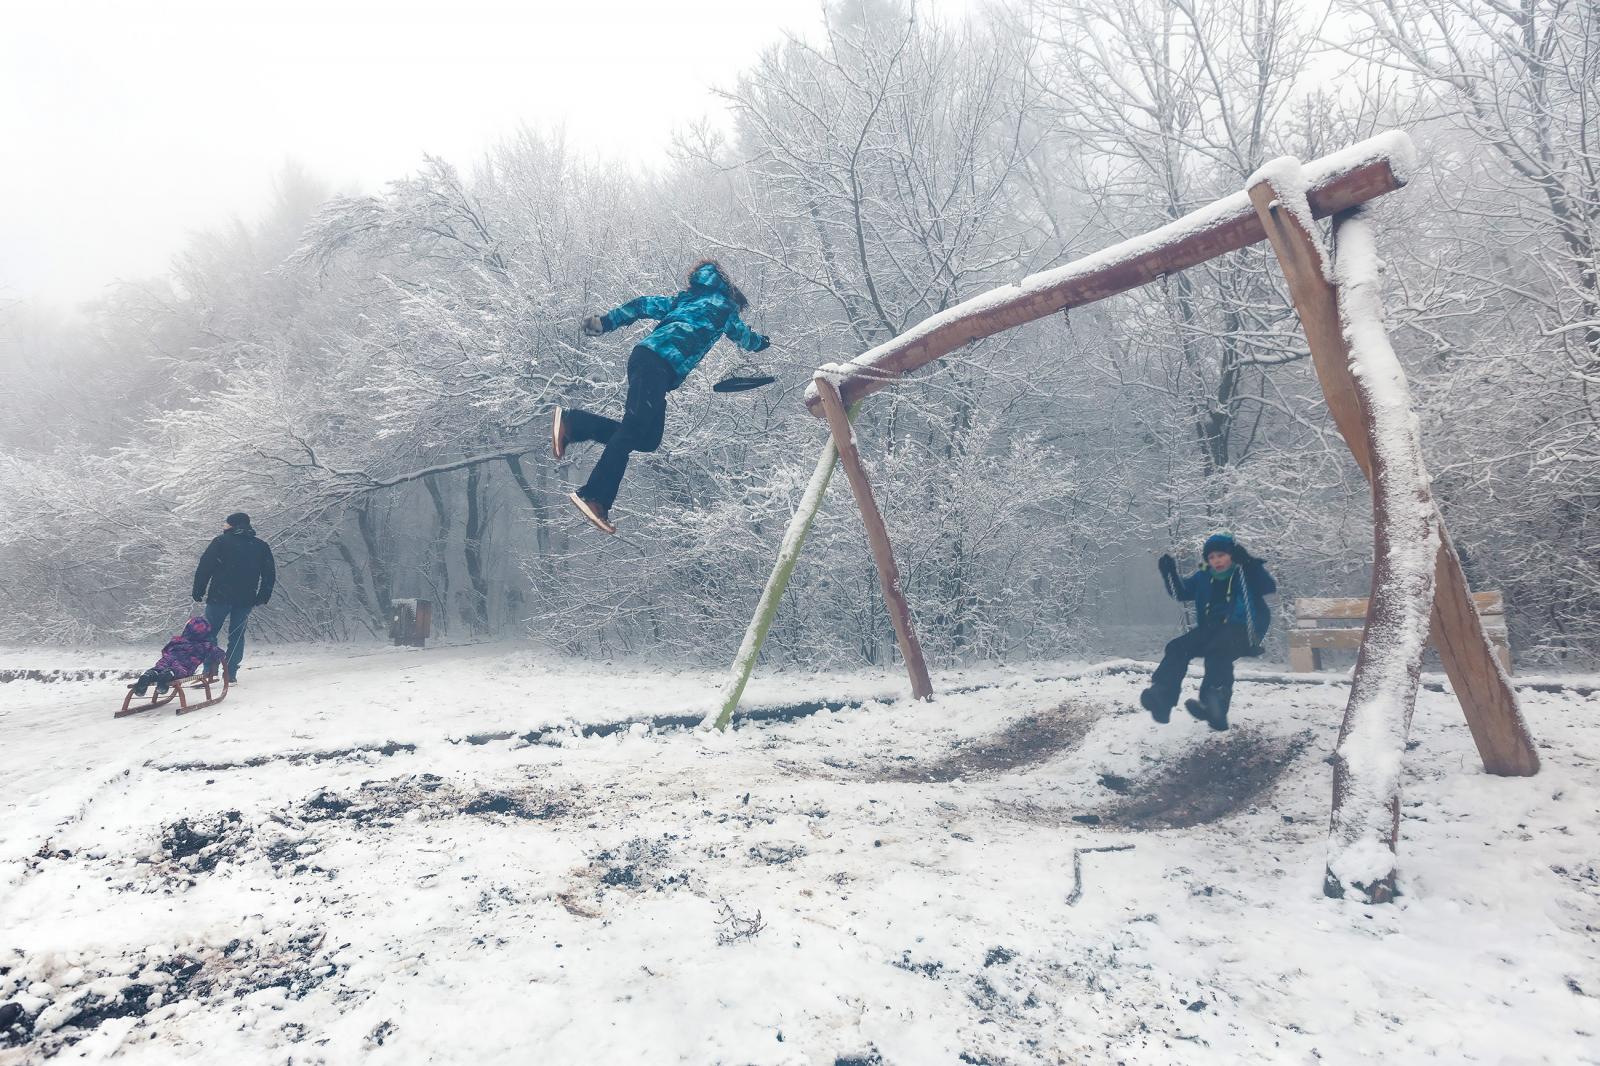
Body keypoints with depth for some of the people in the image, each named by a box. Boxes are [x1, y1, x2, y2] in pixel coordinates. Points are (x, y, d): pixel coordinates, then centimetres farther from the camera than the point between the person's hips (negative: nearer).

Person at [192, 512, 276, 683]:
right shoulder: (261, 546, 9)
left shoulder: (221, 541, -1)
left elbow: (204, 568, -4)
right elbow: (270, 574, 11)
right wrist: (263, 598, 16)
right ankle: (231, 674, 5)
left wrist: (198, 592, 1)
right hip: (246, 600, 3)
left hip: (219, 597, -3)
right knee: (237, 635, 9)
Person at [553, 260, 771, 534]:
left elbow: (643, 305, 25)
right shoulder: (724, 305, 15)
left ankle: (570, 421, 3)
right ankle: (594, 497, -25)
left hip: (644, 356, 8)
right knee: (633, 430, -17)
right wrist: (762, 342, 52)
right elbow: (744, 337, 31)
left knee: (648, 438, 4)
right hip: (658, 364, -8)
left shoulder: (686, 298, 31)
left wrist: (605, 323, 23)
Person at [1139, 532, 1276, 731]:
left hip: (1240, 629, -5)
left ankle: (1213, 702, -57)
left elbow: (1270, 587, -12)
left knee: (1217, 651, -37)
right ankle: (1161, 698, -38)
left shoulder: (1247, 573, 5)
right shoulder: (1203, 577, 20)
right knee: (1177, 647, -20)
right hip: (1209, 628, 5)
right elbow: (1180, 592, 18)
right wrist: (1170, 573, -2)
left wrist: (1248, 562, -26)